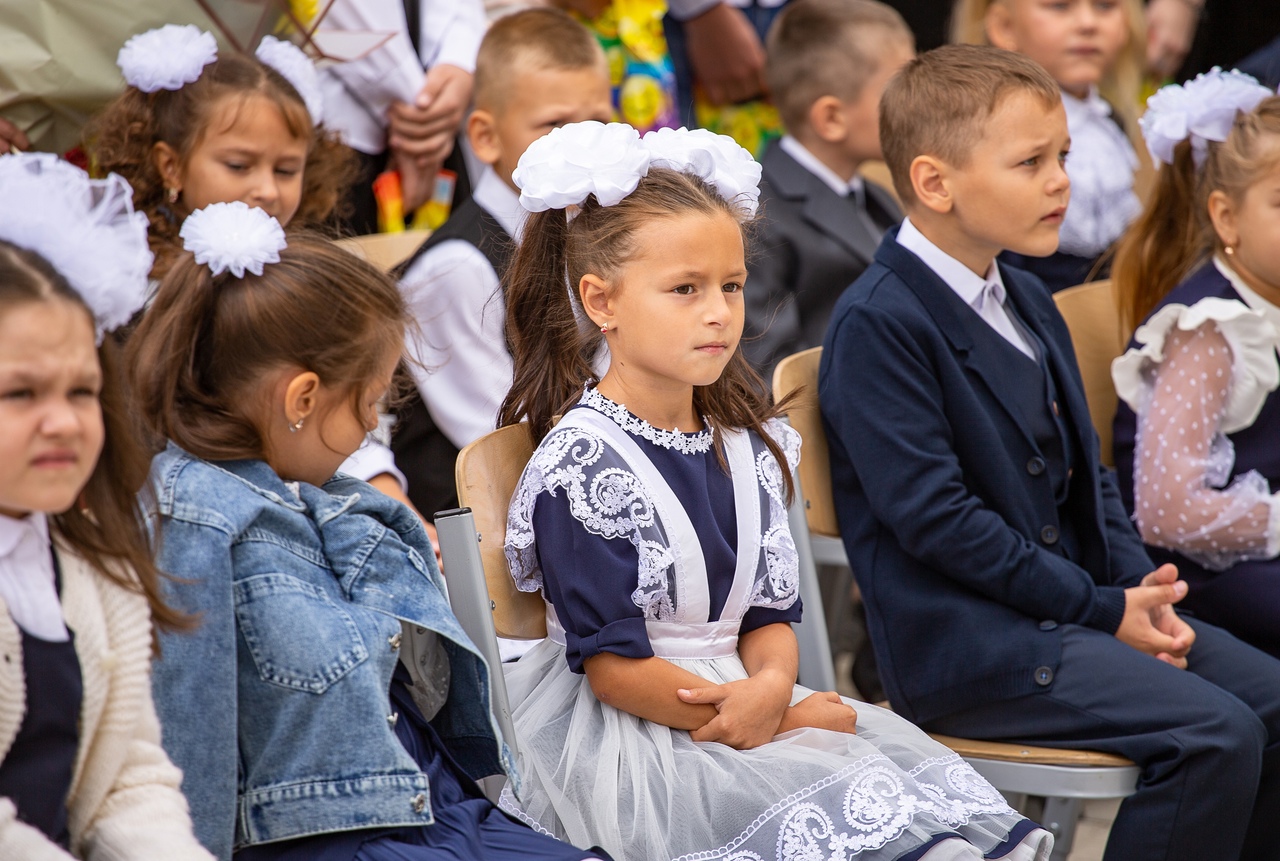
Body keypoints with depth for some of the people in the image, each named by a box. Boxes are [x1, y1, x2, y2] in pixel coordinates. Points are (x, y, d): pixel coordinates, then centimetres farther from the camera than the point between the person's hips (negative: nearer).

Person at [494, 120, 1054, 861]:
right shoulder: (583, 463, -13)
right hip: (629, 739, -7)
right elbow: (612, 665, -15)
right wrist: (769, 722, -14)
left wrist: (771, 687, -14)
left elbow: (770, 611, 10)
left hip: (743, 696, 7)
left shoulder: (749, 442, 9)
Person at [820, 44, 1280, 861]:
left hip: (1076, 604, 9)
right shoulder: (877, 325, -14)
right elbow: (933, 516, -19)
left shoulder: (1029, 302, 15)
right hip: (960, 642, -9)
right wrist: (1102, 610, -16)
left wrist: (1139, 586, 0)